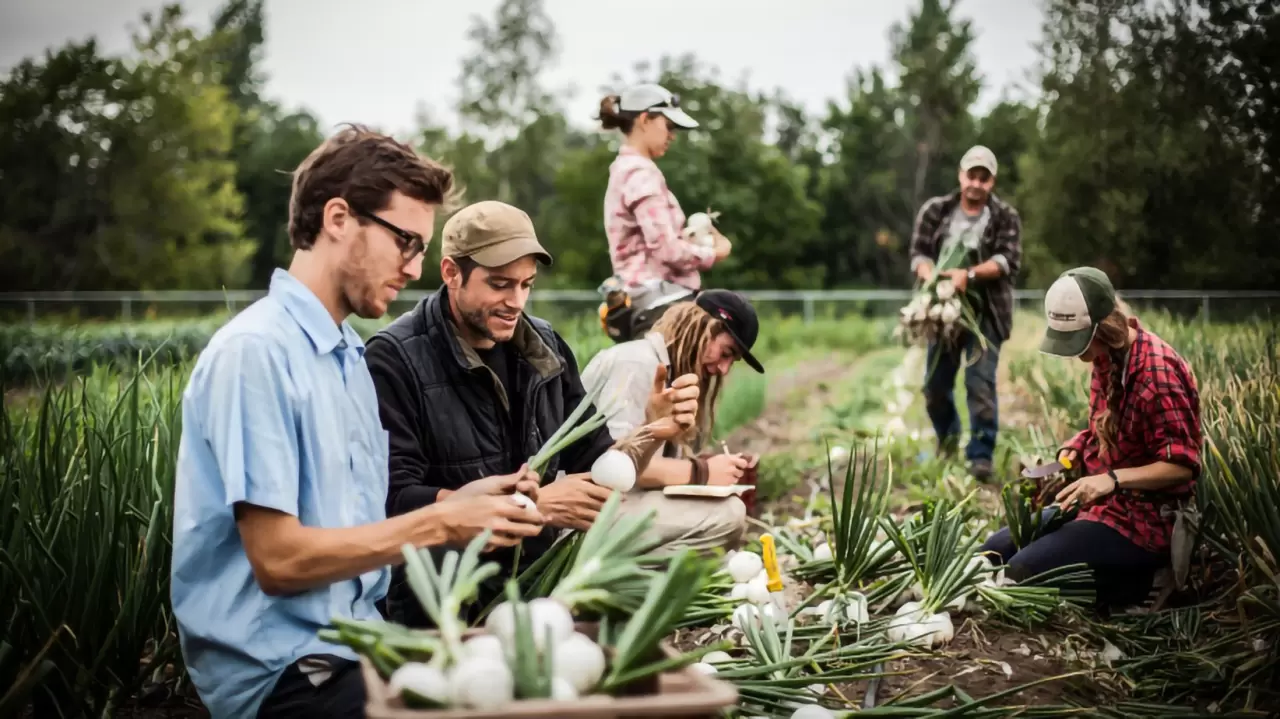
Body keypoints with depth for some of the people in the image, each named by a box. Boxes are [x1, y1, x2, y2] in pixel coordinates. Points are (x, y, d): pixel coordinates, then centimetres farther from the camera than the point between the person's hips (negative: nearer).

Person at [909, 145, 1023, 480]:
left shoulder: (1005, 217, 0)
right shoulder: (935, 210, 5)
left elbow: (1008, 260, -12)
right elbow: (919, 252, 1)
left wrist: (969, 274, -26)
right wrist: (932, 278, -20)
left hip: (986, 313, -3)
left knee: (981, 384, -10)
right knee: (935, 384, 10)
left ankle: (981, 456, -2)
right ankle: (947, 439, 35)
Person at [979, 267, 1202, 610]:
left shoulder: (1159, 373, -24)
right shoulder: (1108, 356, 4)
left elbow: (1182, 465, -22)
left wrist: (1114, 478, -32)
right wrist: (1077, 446, -1)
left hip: (1144, 518, -9)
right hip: (1100, 503, 9)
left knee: (1023, 571, -22)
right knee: (992, 552, 7)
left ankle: (1136, 582, -5)